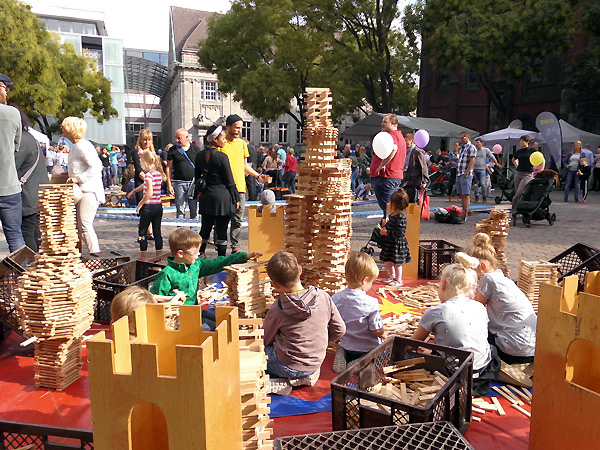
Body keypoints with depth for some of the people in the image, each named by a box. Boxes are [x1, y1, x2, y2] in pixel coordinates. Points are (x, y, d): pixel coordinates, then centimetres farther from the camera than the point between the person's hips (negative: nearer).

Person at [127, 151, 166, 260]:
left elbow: (149, 193, -24)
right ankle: (158, 256, 15)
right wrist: (134, 191, 35)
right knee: (157, 231, 11)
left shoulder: (149, 175, -15)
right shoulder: (159, 174, 9)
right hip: (158, 206, 7)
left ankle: (143, 257, 11)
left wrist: (140, 204, -13)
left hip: (148, 206, -7)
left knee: (142, 231, 6)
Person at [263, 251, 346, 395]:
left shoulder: (277, 309, -19)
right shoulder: (324, 297, -11)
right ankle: (307, 376, 11)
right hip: (315, 365, 5)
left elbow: (266, 340, -3)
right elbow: (339, 330, -1)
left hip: (287, 367, -5)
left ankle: (283, 382, -3)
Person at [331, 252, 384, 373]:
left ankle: (343, 357, 1)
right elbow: (378, 331, -19)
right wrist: (381, 333, 5)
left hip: (347, 346, 5)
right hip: (369, 349, -5)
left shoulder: (335, 299, -11)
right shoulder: (371, 303, -24)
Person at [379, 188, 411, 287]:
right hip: (390, 242, 10)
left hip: (398, 244, -10)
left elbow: (399, 232, -28)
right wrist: (386, 225, 7)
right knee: (388, 260, 20)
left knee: (397, 262, 4)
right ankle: (392, 275, 41)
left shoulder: (401, 217, -23)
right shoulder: (393, 214, 7)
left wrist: (387, 233, -25)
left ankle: (398, 280, 20)